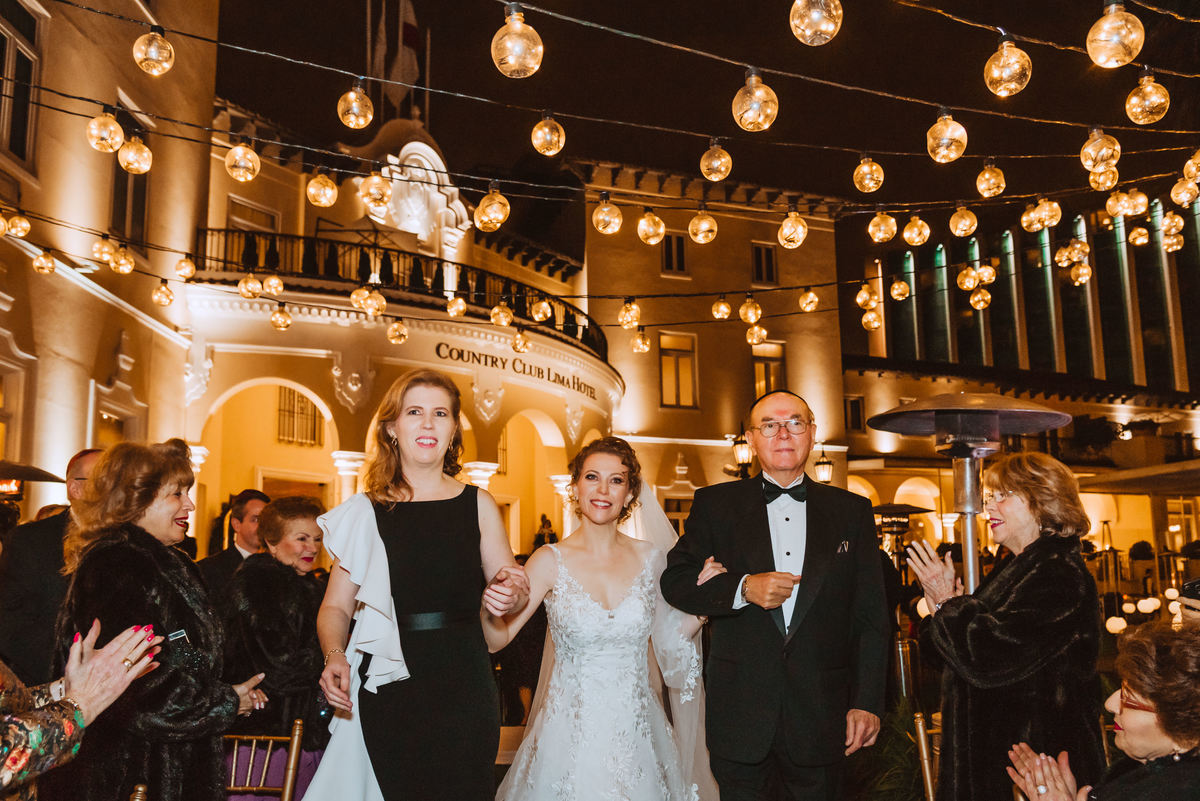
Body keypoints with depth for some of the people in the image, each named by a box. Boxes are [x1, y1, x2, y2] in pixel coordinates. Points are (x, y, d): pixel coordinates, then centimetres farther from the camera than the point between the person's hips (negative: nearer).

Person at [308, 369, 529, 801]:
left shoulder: (478, 504, 5)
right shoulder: (365, 511, 4)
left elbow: (510, 586, 7)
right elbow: (335, 607, 5)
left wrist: (509, 595, -15)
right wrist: (335, 656, -13)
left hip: (464, 685, 1)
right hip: (388, 689, 0)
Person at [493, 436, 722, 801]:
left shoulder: (650, 558, 0)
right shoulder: (551, 561, -8)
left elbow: (667, 642, 8)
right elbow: (497, 639, -12)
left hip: (637, 729, 3)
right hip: (571, 731, -2)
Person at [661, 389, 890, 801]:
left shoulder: (851, 511, 6)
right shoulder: (716, 504, 4)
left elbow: (871, 616, 5)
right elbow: (674, 581, -1)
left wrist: (867, 703, -1)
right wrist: (743, 588, -17)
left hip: (820, 717, 1)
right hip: (740, 717, -1)